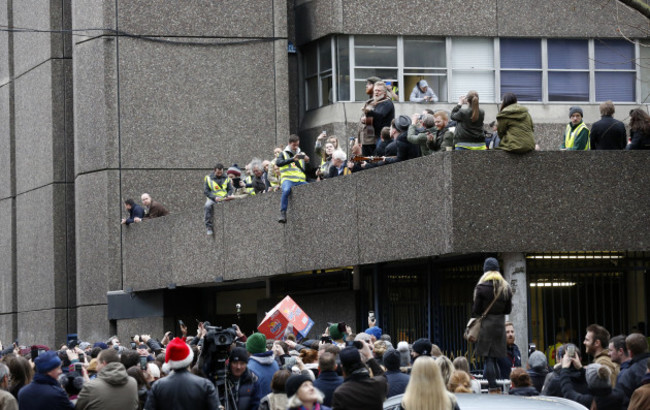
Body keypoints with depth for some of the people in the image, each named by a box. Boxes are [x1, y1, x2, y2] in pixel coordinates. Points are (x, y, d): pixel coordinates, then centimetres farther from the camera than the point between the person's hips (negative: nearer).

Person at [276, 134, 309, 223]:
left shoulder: (301, 154, 25)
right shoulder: (284, 154, 15)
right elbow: (278, 163, -6)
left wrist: (307, 160, -2)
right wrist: (292, 159, -18)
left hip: (300, 181, 3)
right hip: (288, 179, -3)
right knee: (286, 190, -37)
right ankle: (283, 213, -35)